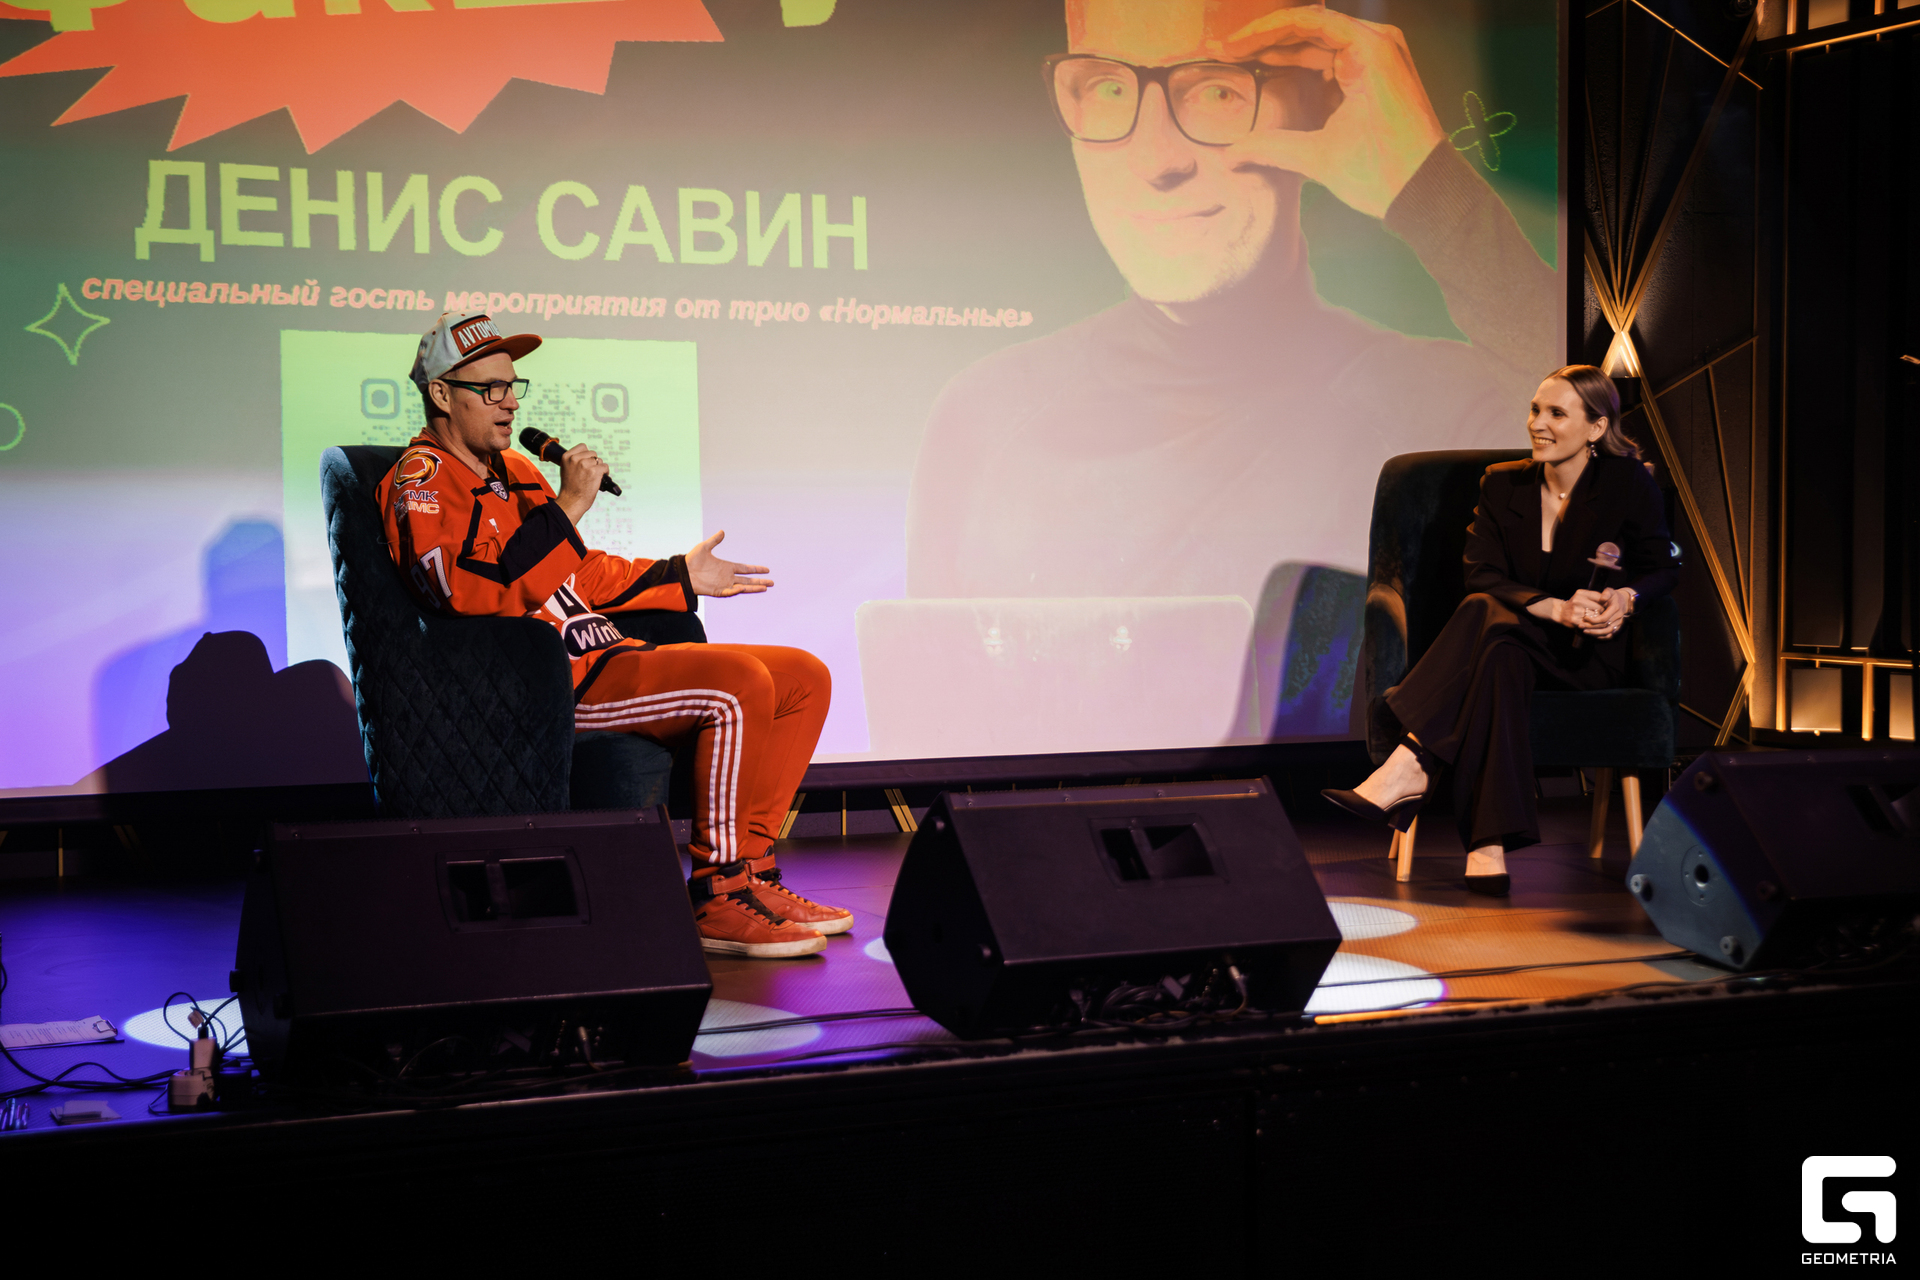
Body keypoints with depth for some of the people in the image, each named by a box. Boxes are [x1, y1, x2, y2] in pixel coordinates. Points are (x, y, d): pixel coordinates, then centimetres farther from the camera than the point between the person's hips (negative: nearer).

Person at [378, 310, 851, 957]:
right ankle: (716, 899, -21)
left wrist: (682, 577, 27)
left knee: (805, 678, 3)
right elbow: (480, 599, -20)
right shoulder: (421, 481, -5)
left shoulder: (513, 469, 25)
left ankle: (749, 871, 1)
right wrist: (567, 507, -18)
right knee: (738, 684, -29)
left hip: (602, 659, 10)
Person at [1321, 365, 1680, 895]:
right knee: (1499, 656, -38)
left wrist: (1625, 597, -19)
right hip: (1517, 645, 3)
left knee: (1486, 615, -34)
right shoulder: (1501, 484, 6)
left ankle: (1412, 767, -41)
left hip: (1591, 657, -3)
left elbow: (1663, 569, 5)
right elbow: (1482, 576, -5)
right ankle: (1490, 845, -46)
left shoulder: (1628, 484, -1)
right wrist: (1553, 608, -23)